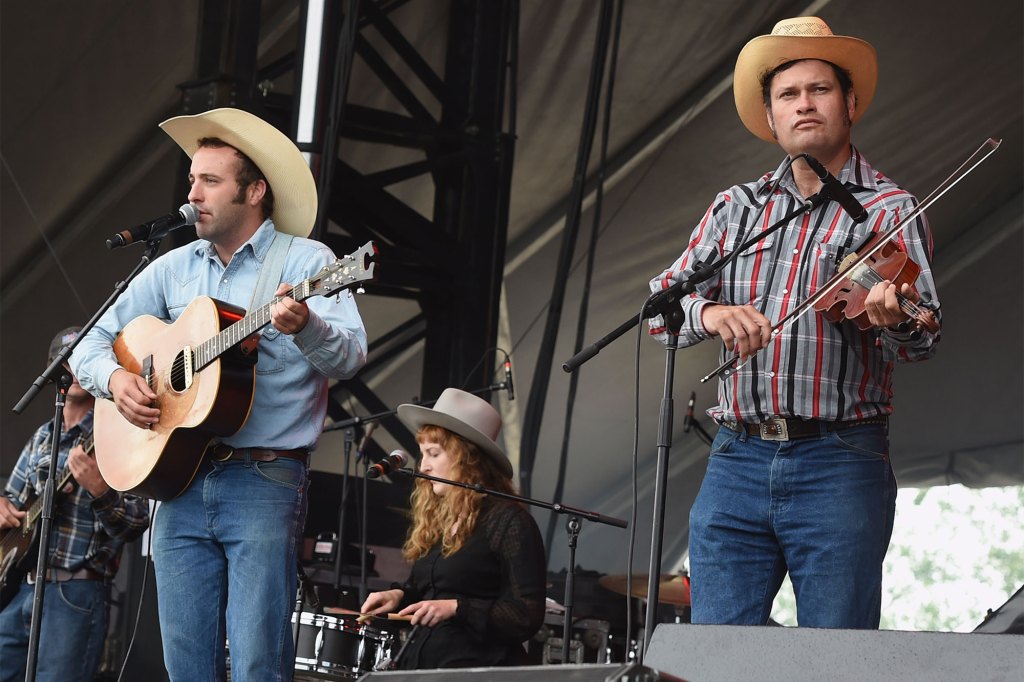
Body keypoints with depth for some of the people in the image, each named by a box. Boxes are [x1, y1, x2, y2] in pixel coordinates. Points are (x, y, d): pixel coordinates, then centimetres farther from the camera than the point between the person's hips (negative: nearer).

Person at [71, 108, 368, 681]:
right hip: (179, 480, 5)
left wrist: (305, 327, -34)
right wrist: (115, 377, -5)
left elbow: (350, 357, -13)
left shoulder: (306, 262, 0)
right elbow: (92, 345, 17)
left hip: (265, 481, -5)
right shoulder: (174, 268, 15)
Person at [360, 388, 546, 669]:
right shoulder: (434, 519, 17)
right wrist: (399, 595, 9)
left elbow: (528, 616, -11)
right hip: (418, 666, 7)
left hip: (479, 669, -7)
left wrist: (456, 608, -18)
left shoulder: (509, 522, -7)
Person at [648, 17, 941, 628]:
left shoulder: (889, 209, 3)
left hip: (840, 464, -3)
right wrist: (708, 311, -16)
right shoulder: (736, 208, 16)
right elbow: (660, 302, 7)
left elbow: (923, 340, -9)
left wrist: (895, 320, -33)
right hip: (738, 461, 3)